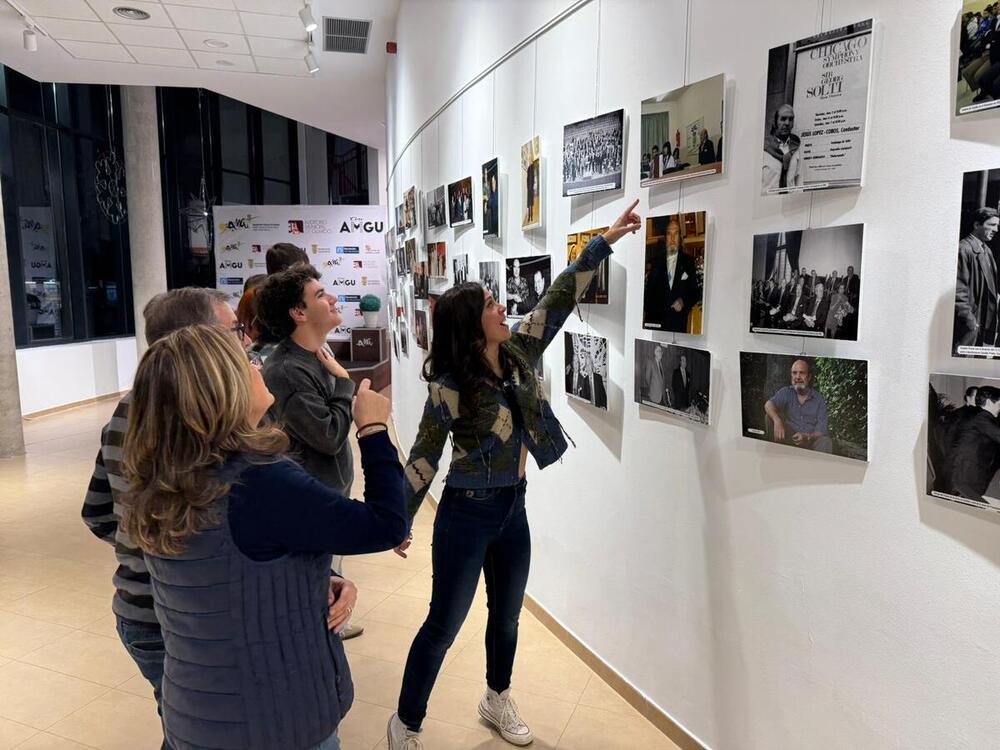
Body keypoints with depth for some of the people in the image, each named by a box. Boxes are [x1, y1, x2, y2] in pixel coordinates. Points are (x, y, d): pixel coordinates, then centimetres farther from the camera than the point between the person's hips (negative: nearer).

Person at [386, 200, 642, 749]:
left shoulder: (518, 351, -3)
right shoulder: (449, 389, -20)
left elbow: (559, 298, 0)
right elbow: (423, 459, -13)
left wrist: (603, 243, -2)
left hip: (513, 506, 6)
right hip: (467, 514, -6)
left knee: (506, 617, 22)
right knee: (444, 625, 8)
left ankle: (497, 700, 47)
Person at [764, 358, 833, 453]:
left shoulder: (819, 399, 2)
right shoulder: (786, 392, 5)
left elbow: (821, 431, -6)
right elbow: (769, 404, -17)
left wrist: (807, 437, -29)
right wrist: (777, 421, -39)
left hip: (811, 438, -2)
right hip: (789, 439, 2)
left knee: (826, 441, -34)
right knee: (771, 416, -21)